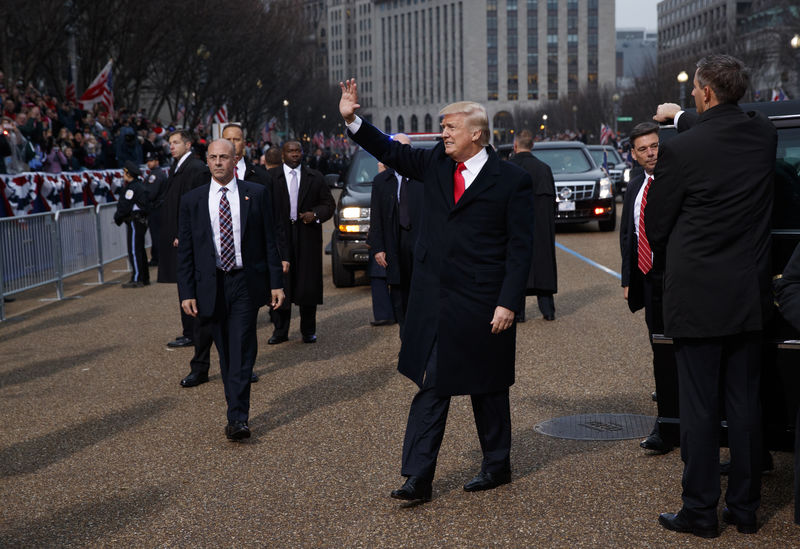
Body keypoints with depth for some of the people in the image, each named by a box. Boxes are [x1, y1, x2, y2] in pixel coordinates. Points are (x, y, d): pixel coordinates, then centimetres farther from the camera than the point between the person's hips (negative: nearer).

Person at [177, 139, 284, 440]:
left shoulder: (256, 194, 3)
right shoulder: (192, 200, 5)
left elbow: (269, 240, 4)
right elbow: (185, 251, 5)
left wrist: (276, 283, -1)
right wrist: (186, 292, -2)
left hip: (246, 283, -2)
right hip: (212, 286, 2)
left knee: (242, 351, -8)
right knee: (226, 353, 9)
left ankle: (238, 419, -8)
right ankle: (237, 412, 20)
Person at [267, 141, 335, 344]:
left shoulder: (315, 177, 10)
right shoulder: (270, 177, 5)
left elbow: (328, 203, 11)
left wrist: (315, 214, -8)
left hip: (307, 237, 1)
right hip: (279, 236, -1)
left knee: (308, 284, 2)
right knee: (279, 284, 0)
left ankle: (308, 331, 13)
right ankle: (280, 331, 10)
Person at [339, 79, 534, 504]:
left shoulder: (512, 181, -7)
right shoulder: (435, 164, 7)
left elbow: (519, 248, -9)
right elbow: (391, 152, 13)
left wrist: (508, 304, -14)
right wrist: (352, 120, -1)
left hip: (482, 305, -4)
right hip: (434, 301, 4)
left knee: (487, 389, 12)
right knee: (430, 388, 4)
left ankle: (497, 465, 30)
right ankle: (418, 477, 7)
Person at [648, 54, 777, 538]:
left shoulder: (681, 150, -15)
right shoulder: (764, 134, 0)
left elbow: (655, 225, -4)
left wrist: (672, 263, 15)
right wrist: (683, 119, 32)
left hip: (697, 295, -5)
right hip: (750, 294, 5)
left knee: (700, 408, 3)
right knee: (745, 403, 12)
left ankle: (701, 512, 12)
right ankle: (745, 509, 22)